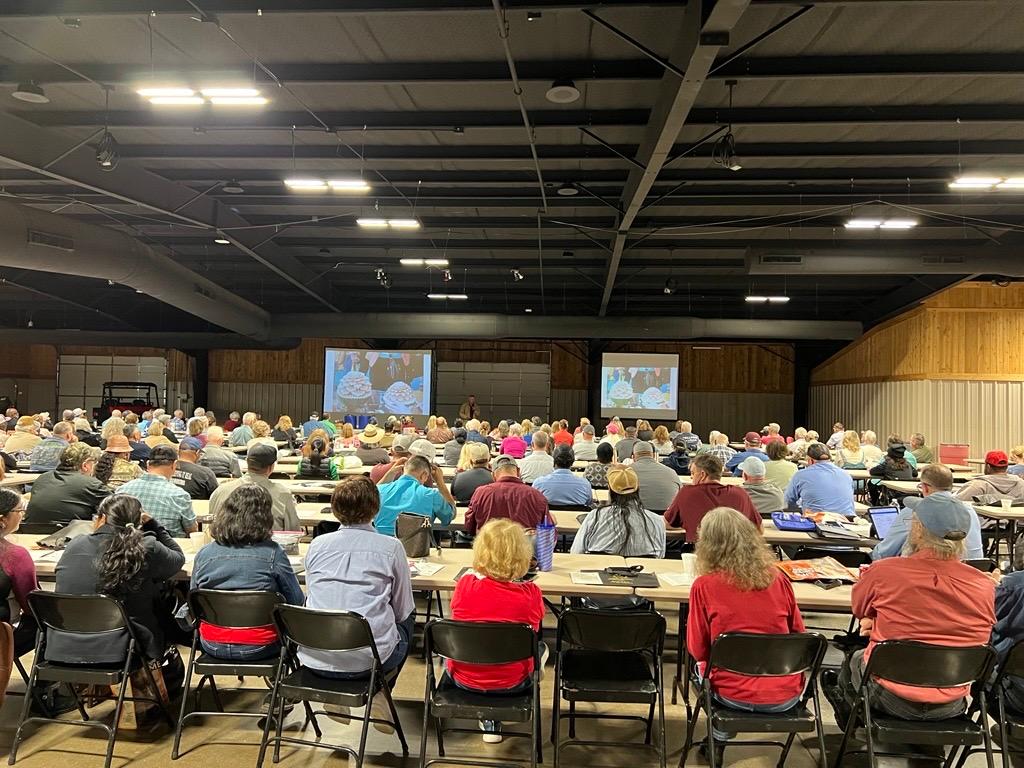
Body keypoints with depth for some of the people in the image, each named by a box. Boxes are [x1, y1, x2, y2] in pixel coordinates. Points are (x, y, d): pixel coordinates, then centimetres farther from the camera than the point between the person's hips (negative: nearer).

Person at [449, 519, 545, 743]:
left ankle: (489, 718, 29)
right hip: (512, 683, -1)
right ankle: (494, 720, 29)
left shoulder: (465, 584, -16)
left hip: (464, 679, 1)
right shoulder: (531, 593, -18)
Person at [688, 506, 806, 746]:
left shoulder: (704, 586, -12)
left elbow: (697, 650, -1)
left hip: (736, 697, -2)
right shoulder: (778, 578, -4)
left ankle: (719, 737, 33)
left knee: (700, 665, 28)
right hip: (786, 697, 2)